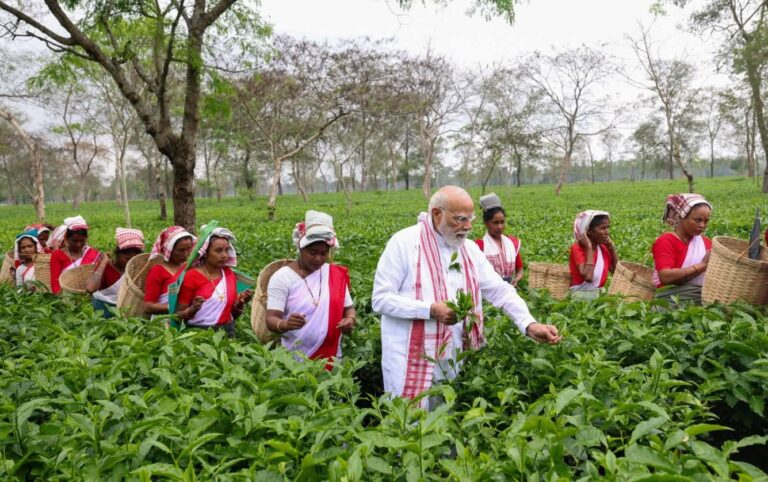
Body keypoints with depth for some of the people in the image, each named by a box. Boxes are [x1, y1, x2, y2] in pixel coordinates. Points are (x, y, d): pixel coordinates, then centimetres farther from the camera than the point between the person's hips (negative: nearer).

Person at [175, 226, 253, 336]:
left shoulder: (230, 274, 6)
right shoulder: (191, 276, -6)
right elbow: (178, 316, -3)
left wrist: (241, 302, -3)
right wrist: (193, 309, -20)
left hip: (227, 331, 3)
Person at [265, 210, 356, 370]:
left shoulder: (337, 274, 2)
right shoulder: (282, 277, -9)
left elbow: (348, 307, 11)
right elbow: (271, 320, -14)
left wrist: (350, 319, -12)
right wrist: (285, 324, -35)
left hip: (331, 357, 3)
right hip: (295, 359, -3)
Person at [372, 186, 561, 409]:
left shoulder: (470, 249, 7)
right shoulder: (403, 243, -11)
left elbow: (501, 290, 6)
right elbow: (380, 299, -14)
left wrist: (529, 324, -9)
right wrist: (431, 310, -22)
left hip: (451, 359, 6)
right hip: (409, 358, -5)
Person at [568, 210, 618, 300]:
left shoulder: (603, 247, 7)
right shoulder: (577, 248, -13)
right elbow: (588, 277, -27)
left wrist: (611, 247, 0)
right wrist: (589, 247, -22)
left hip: (600, 292, 7)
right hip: (581, 294, -7)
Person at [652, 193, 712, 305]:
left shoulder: (706, 242, 16)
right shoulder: (666, 241, -3)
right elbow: (665, 277, -17)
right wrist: (702, 265, -16)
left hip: (706, 295, 6)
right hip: (674, 299, -6)